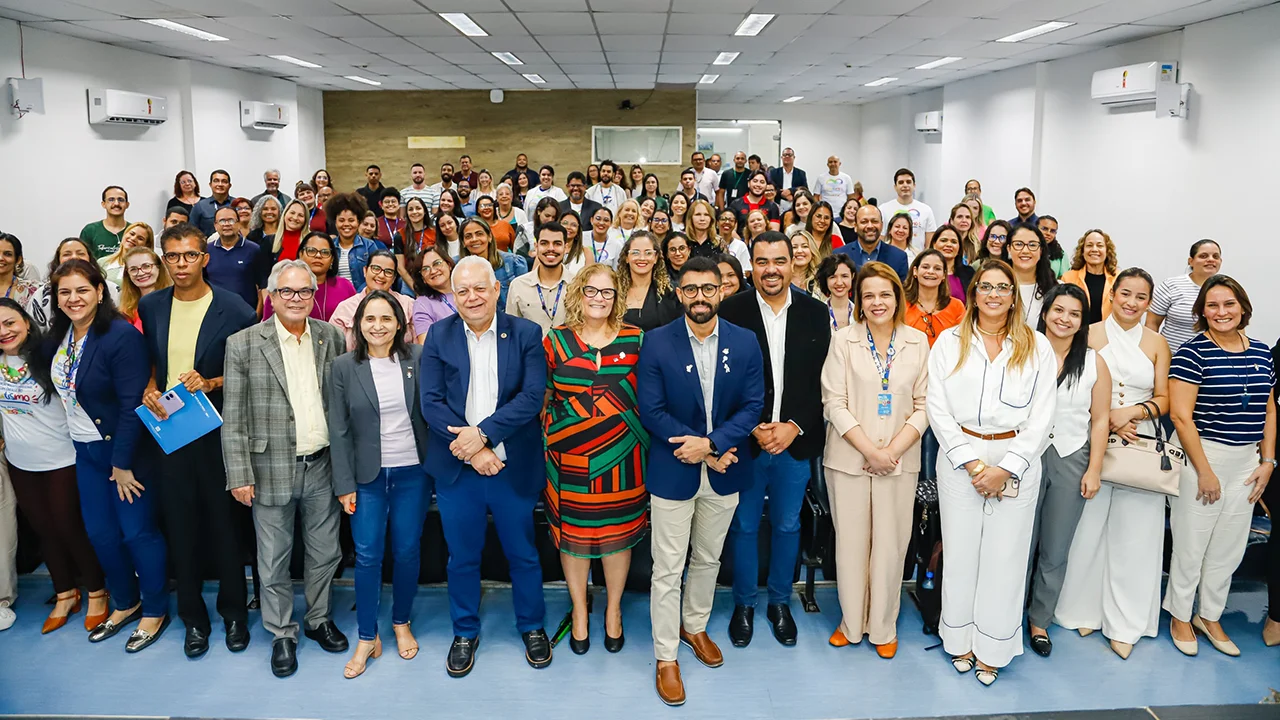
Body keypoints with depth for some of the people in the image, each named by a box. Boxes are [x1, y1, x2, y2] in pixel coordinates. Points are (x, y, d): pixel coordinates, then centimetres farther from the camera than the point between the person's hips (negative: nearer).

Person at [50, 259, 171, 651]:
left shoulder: (122, 335, -20)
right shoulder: (59, 336, 3)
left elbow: (132, 404, -21)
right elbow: (61, 389, 13)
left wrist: (122, 463, -20)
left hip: (124, 449, -7)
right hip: (85, 449, 7)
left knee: (137, 532, 3)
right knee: (100, 532, 15)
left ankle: (155, 611, 21)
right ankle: (126, 603, 35)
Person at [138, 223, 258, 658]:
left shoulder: (234, 309, -9)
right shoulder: (151, 307, 4)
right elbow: (151, 361, 15)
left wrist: (212, 383, -19)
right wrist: (149, 389, -5)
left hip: (218, 432, -3)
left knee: (225, 523, 8)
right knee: (180, 527, 11)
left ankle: (234, 612, 27)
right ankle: (193, 617, 28)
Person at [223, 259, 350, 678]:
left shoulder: (331, 338, 2)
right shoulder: (244, 344, -6)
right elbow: (233, 418, -6)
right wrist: (239, 476, -9)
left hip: (322, 467, 3)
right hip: (273, 471, -2)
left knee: (324, 553, 16)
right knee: (273, 562, 10)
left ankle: (319, 619, 36)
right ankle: (282, 634, 28)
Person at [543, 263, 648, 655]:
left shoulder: (635, 339, 1)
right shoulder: (556, 340, 0)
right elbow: (544, 398, 7)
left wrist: (643, 437, 1)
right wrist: (549, 440, 3)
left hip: (621, 459, 0)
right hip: (570, 457, 0)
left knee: (619, 532, 10)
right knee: (572, 533, 9)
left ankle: (613, 609, 31)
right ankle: (579, 610, 30)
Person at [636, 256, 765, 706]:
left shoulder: (745, 343, -2)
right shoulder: (657, 343, -9)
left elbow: (752, 406, -3)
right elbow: (651, 410, -12)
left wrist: (710, 443, -18)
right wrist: (714, 452, -15)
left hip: (723, 473, 3)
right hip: (672, 471, -3)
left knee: (708, 560, 20)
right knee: (668, 570, 4)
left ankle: (695, 626, 43)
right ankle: (666, 657, 18)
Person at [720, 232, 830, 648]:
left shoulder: (815, 313, 0)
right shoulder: (731, 311, -5)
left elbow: (821, 380, -1)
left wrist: (794, 427, -12)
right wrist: (753, 427, -14)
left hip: (796, 441, 2)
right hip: (744, 441, -1)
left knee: (787, 526, 15)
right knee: (744, 526, 11)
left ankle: (780, 602, 33)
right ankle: (744, 604, 30)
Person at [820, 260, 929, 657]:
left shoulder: (918, 342, 3)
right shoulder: (844, 340, -2)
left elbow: (924, 405, 1)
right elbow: (835, 403, -6)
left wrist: (893, 450, -10)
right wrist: (870, 450, -12)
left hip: (900, 460, 1)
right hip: (849, 458, -1)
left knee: (891, 543, 7)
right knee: (851, 541, 7)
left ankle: (884, 626, 25)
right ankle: (851, 622, 26)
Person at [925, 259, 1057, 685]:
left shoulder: (1037, 347, 4)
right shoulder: (950, 342, 4)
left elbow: (1042, 417, 0)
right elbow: (938, 409, -1)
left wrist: (1006, 468, -9)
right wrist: (971, 462, -10)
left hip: (1017, 461, 0)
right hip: (960, 456, 0)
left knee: (1006, 553, 5)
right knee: (960, 550, 6)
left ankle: (992, 648, 19)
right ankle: (959, 639, 22)